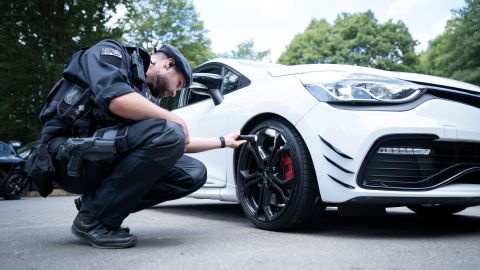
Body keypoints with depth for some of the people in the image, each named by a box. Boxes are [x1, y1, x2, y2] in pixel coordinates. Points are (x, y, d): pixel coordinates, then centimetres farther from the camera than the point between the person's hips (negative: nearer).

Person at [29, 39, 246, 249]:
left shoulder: (146, 96, 22)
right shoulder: (111, 52, 0)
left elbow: (180, 143, 28)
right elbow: (116, 100, -22)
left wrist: (224, 141, 33)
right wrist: (177, 122, -12)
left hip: (107, 160, 8)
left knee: (193, 174, -1)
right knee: (167, 133, -26)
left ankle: (97, 201, 5)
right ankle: (93, 218, -13)